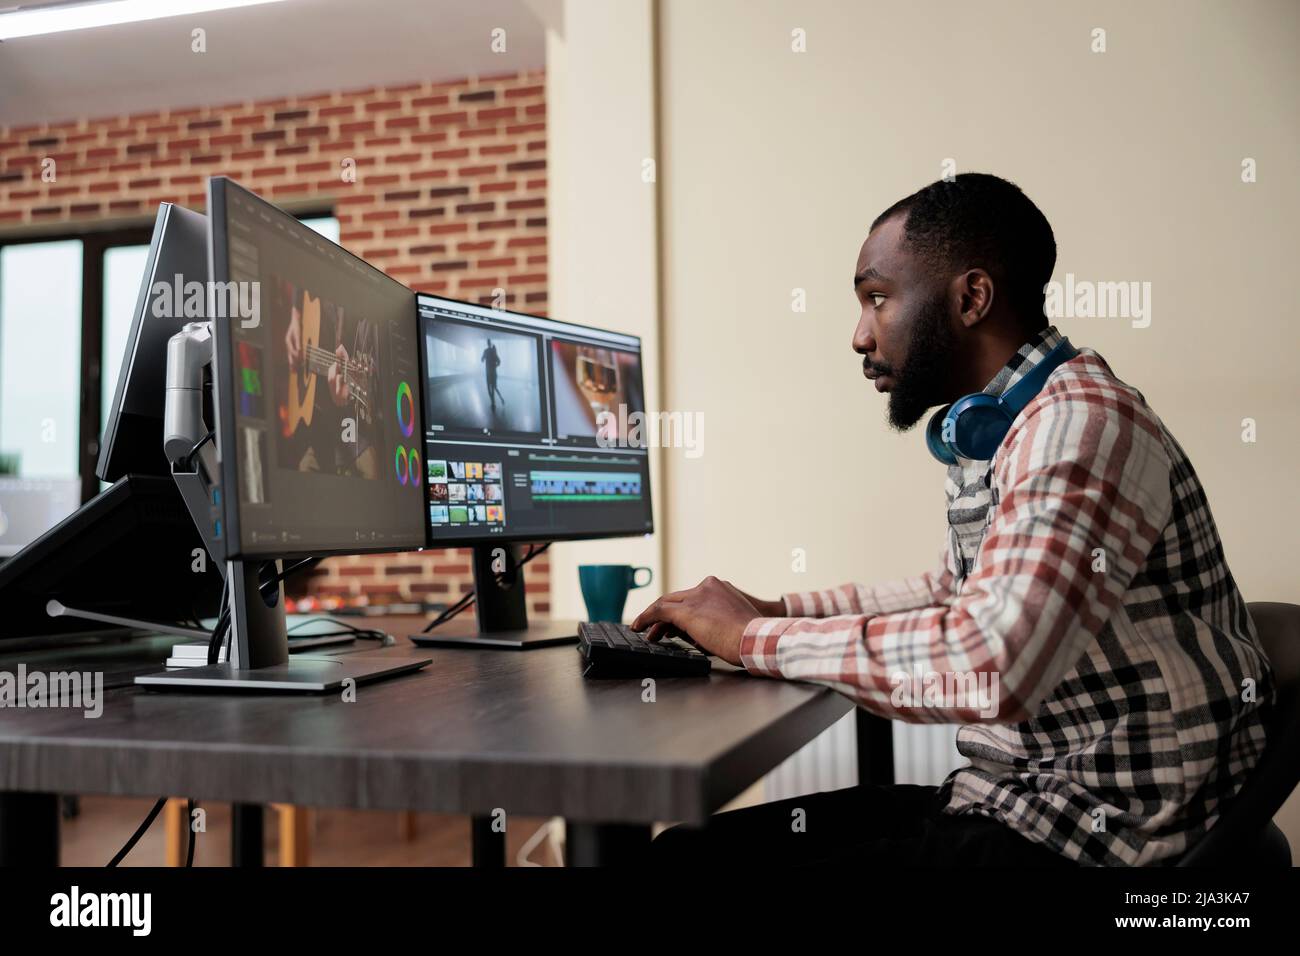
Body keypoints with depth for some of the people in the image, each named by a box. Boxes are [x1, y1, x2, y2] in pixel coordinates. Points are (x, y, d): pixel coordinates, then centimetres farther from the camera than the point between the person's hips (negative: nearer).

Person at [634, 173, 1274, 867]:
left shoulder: (1084, 423, -20)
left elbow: (990, 665, -33)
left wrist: (755, 637, -20)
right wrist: (779, 611, 14)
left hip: (1099, 832, -9)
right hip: (1006, 800, 9)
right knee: (684, 848, 4)